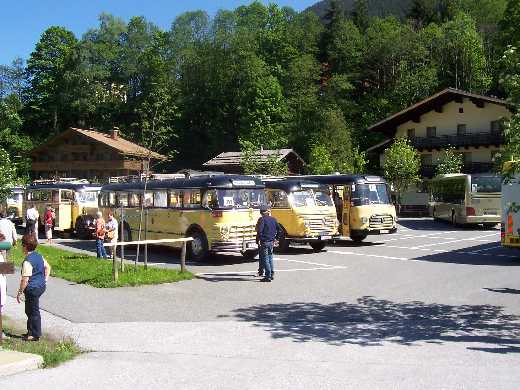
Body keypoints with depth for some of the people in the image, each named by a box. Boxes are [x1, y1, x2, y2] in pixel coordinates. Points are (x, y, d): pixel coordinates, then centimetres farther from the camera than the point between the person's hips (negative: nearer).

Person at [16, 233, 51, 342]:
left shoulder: (27, 262, -21)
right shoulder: (39, 256, 5)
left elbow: (25, 280, -22)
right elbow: (47, 267, 19)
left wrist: (20, 292, -14)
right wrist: (45, 279, 20)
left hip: (32, 289, -9)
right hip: (41, 286, 9)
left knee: (33, 311, 3)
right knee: (29, 310, 22)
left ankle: (35, 335, 13)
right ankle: (31, 331, 32)